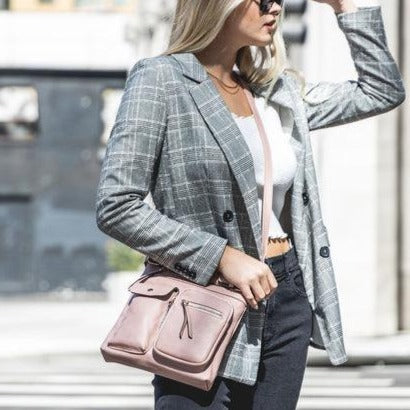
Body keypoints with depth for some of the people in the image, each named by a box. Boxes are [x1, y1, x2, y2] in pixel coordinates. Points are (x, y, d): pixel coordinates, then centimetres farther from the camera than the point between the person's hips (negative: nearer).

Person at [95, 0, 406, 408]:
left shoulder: (279, 90, 12)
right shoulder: (160, 79, -7)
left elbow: (382, 91, 22)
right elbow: (116, 207, -13)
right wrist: (222, 257, -17)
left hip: (287, 301, 6)